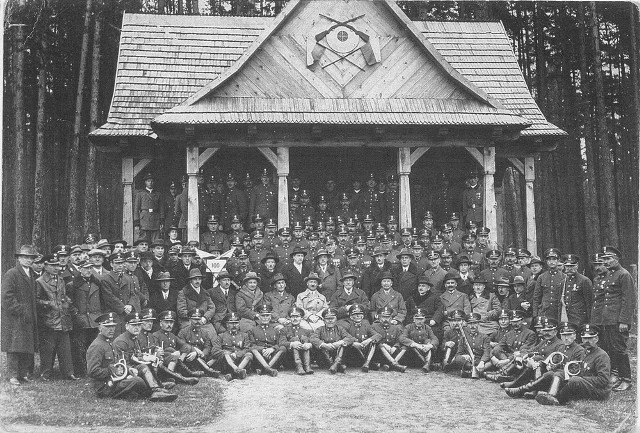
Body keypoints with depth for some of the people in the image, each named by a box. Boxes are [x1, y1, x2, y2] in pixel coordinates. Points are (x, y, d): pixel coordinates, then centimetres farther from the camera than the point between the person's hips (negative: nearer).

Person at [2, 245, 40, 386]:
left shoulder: (31, 276, 17)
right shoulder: (11, 274, -8)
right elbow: (7, 297, -14)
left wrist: (32, 314, 12)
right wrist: (20, 310, -18)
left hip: (29, 318, 7)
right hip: (14, 318, -7)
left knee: (28, 348, 6)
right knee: (14, 347, -4)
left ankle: (23, 373, 13)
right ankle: (13, 376, 0)